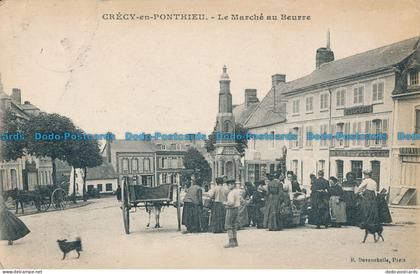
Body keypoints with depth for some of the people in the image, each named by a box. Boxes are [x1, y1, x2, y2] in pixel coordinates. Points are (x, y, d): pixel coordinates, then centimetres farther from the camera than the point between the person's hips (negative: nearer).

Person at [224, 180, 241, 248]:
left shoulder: (231, 192, -18)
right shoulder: (238, 190, 10)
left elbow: (231, 203, -26)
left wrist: (225, 203, -8)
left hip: (231, 209, -9)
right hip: (236, 209, 9)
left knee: (228, 226, -4)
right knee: (234, 226, 14)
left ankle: (231, 242, -6)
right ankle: (235, 241, 19)